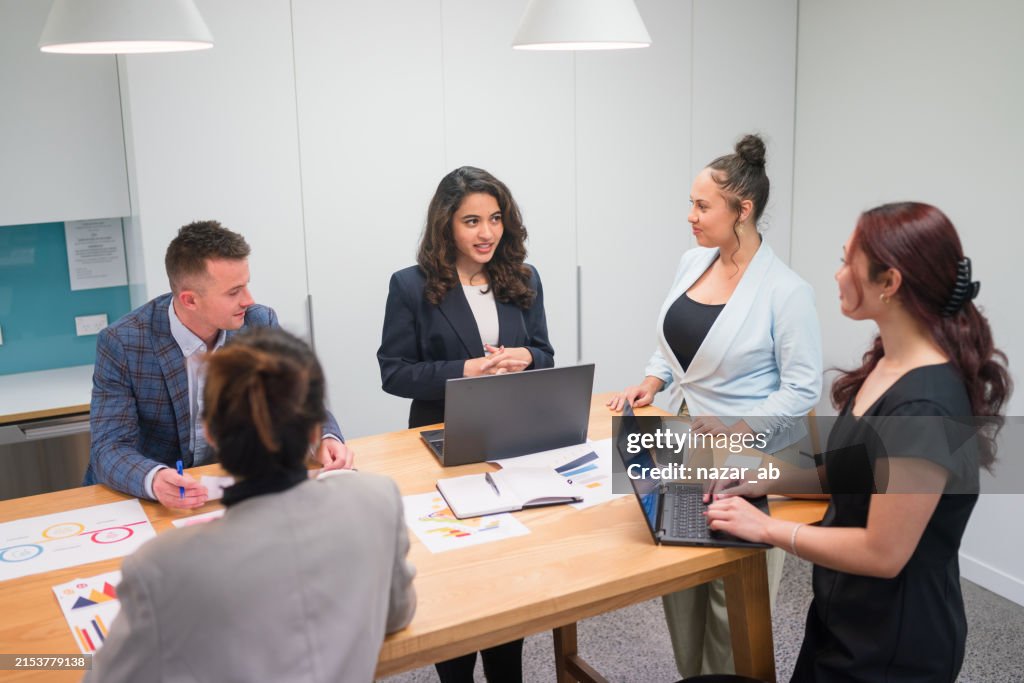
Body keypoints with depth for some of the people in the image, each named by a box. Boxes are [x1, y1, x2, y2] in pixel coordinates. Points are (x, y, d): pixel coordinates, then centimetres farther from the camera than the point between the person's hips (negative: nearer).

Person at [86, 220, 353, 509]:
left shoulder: (260, 324, -7)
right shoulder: (121, 344, -15)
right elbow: (109, 447, -18)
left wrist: (326, 438, -22)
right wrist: (154, 480, -38)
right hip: (144, 499, -1)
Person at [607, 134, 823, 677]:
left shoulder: (785, 290, -17)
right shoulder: (692, 263, 3)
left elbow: (802, 389, -14)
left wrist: (739, 431, -24)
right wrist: (652, 382, 1)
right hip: (687, 444, 7)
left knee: (731, 592, 5)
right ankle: (689, 672, 37)